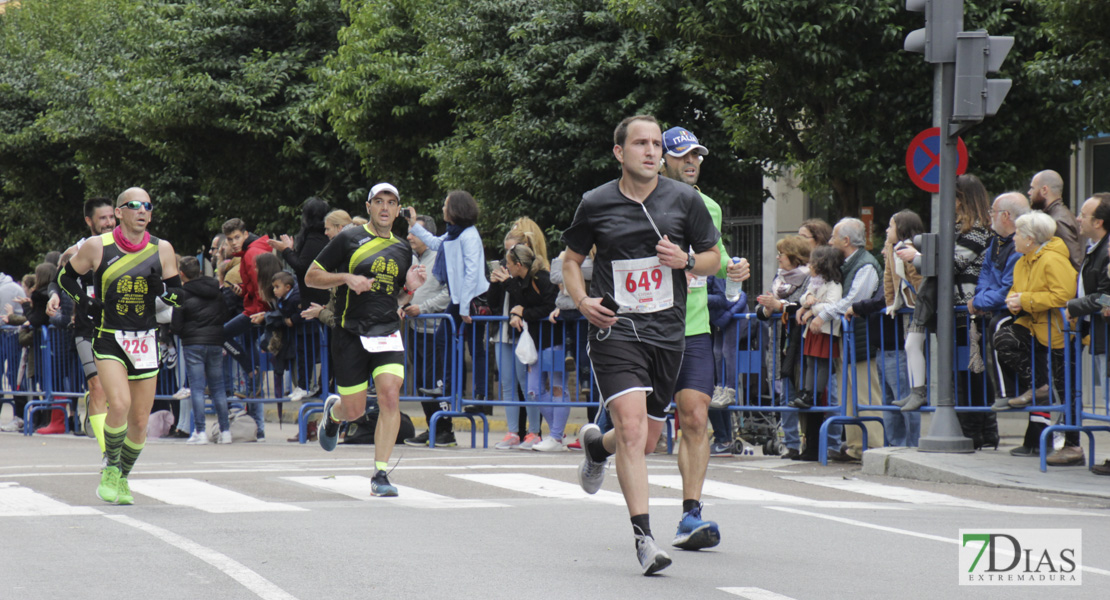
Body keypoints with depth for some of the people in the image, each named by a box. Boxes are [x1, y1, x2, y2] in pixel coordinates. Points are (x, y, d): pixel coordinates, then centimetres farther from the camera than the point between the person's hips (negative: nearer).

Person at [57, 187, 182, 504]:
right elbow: (66, 276, 12)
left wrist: (161, 289, -13)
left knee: (139, 421, 4)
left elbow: (179, 296, 8)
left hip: (145, 341, 3)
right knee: (119, 405, -24)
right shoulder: (97, 246, -2)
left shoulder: (162, 250, 3)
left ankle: (122, 478, 27)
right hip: (109, 338, -3)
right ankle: (110, 467, 0)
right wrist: (85, 300, -3)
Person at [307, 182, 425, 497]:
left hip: (388, 333, 3)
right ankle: (333, 410, 42)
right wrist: (347, 278, -13)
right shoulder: (349, 240, 0)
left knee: (390, 398, -16)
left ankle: (380, 474, -12)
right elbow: (311, 276, 1)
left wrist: (411, 287, 3)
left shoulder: (402, 249, 14)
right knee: (354, 410, 3)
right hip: (350, 334, -3)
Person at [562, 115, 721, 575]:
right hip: (615, 330, -3)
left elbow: (713, 259, 11)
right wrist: (583, 300, -5)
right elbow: (572, 259, 14)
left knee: (645, 442, 13)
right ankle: (644, 536, -18)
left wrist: (686, 261, -11)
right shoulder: (596, 204, 0)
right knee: (632, 431, -20)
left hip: (667, 332, 3)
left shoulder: (684, 199, 2)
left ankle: (596, 445, 48)